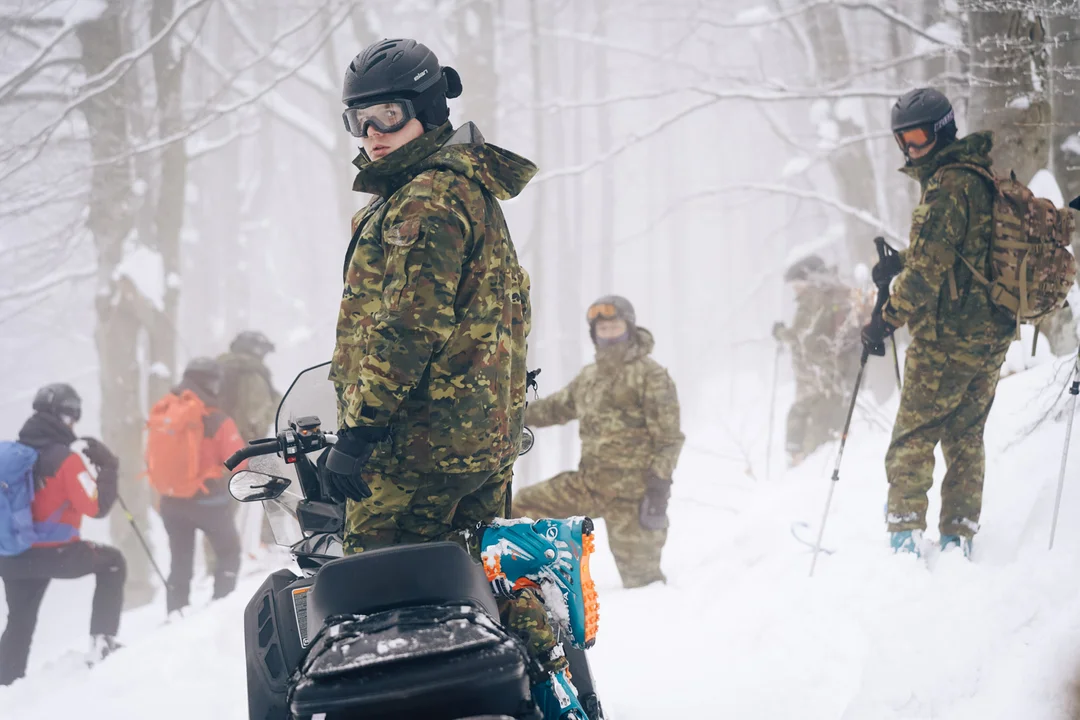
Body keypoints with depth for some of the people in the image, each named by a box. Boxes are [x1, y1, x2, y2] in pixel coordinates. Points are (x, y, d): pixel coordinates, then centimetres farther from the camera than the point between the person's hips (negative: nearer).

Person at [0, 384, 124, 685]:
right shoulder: (65, 459, -15)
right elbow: (96, 506, -15)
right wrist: (107, 469, -3)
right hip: (52, 554, -6)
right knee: (111, 563, 17)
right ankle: (102, 642, 9)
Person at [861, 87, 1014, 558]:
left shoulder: (947, 186, -16)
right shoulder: (984, 177, 13)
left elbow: (930, 268, -20)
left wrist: (887, 320, -14)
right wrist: (903, 264, 15)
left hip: (948, 336, -9)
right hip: (993, 335, 9)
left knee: (913, 436, -2)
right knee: (966, 435, 14)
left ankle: (906, 532, -6)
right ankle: (959, 536, 15)